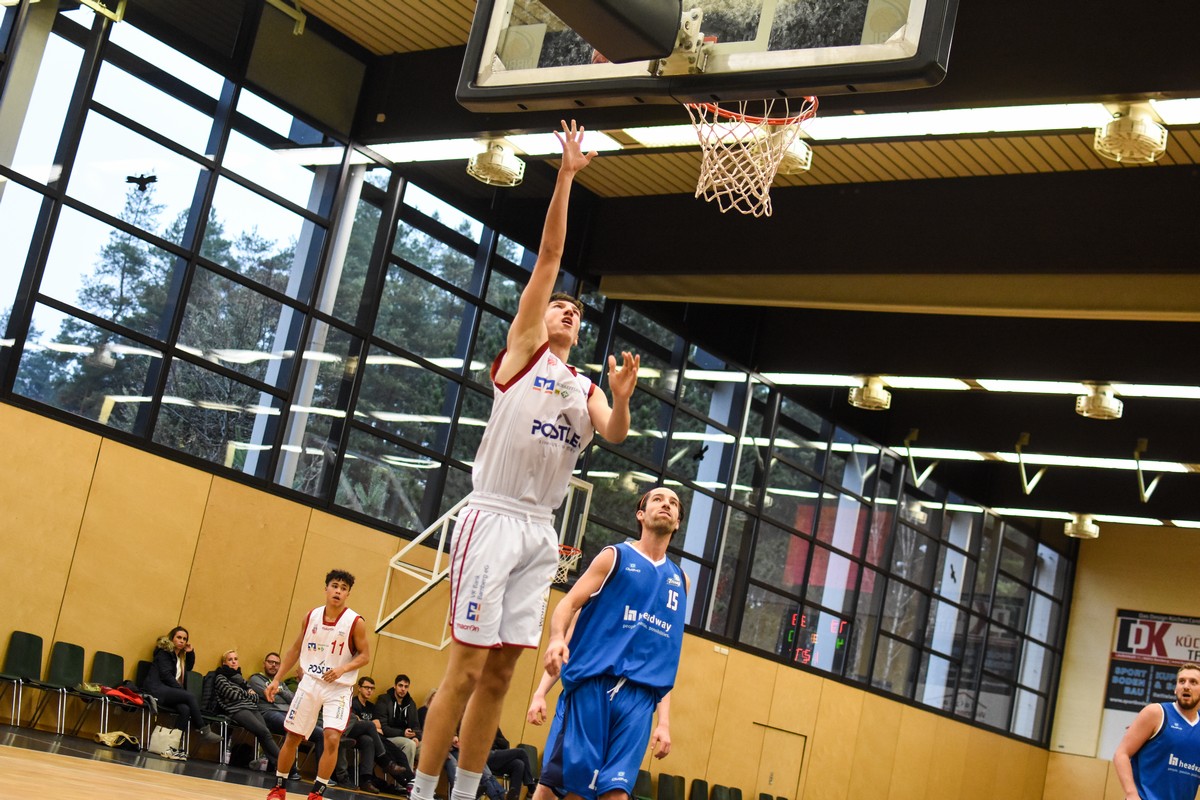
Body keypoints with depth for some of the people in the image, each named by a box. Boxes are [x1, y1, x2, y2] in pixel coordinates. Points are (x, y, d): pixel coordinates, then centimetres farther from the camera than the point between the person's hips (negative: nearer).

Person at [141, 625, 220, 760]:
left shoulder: (180, 656, 25)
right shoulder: (164, 652, 3)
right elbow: (166, 675, -8)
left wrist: (190, 653, 23)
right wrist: (181, 690, -12)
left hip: (169, 691, 7)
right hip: (157, 690, -7)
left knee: (185, 709, -27)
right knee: (191, 697, -28)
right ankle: (204, 731, -22)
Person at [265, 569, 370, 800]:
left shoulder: (355, 622, -10)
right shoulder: (311, 616, 1)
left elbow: (365, 656, -7)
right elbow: (295, 649, 11)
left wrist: (342, 669, -24)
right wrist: (276, 679, 7)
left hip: (339, 688, -3)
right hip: (310, 682, 3)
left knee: (332, 738, -17)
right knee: (292, 737, 7)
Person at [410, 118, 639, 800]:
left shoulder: (587, 388, 20)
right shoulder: (523, 348, 7)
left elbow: (614, 435, 0)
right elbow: (550, 252, 2)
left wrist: (622, 397, -19)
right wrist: (566, 174, -1)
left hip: (541, 532, 6)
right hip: (494, 518, -6)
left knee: (501, 672, 5)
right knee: (468, 666, -9)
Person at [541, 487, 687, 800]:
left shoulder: (679, 580, 19)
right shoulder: (615, 557, 9)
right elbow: (568, 603, 1)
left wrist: (664, 720, 11)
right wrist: (557, 638, -22)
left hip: (641, 695, 3)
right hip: (592, 682, -3)